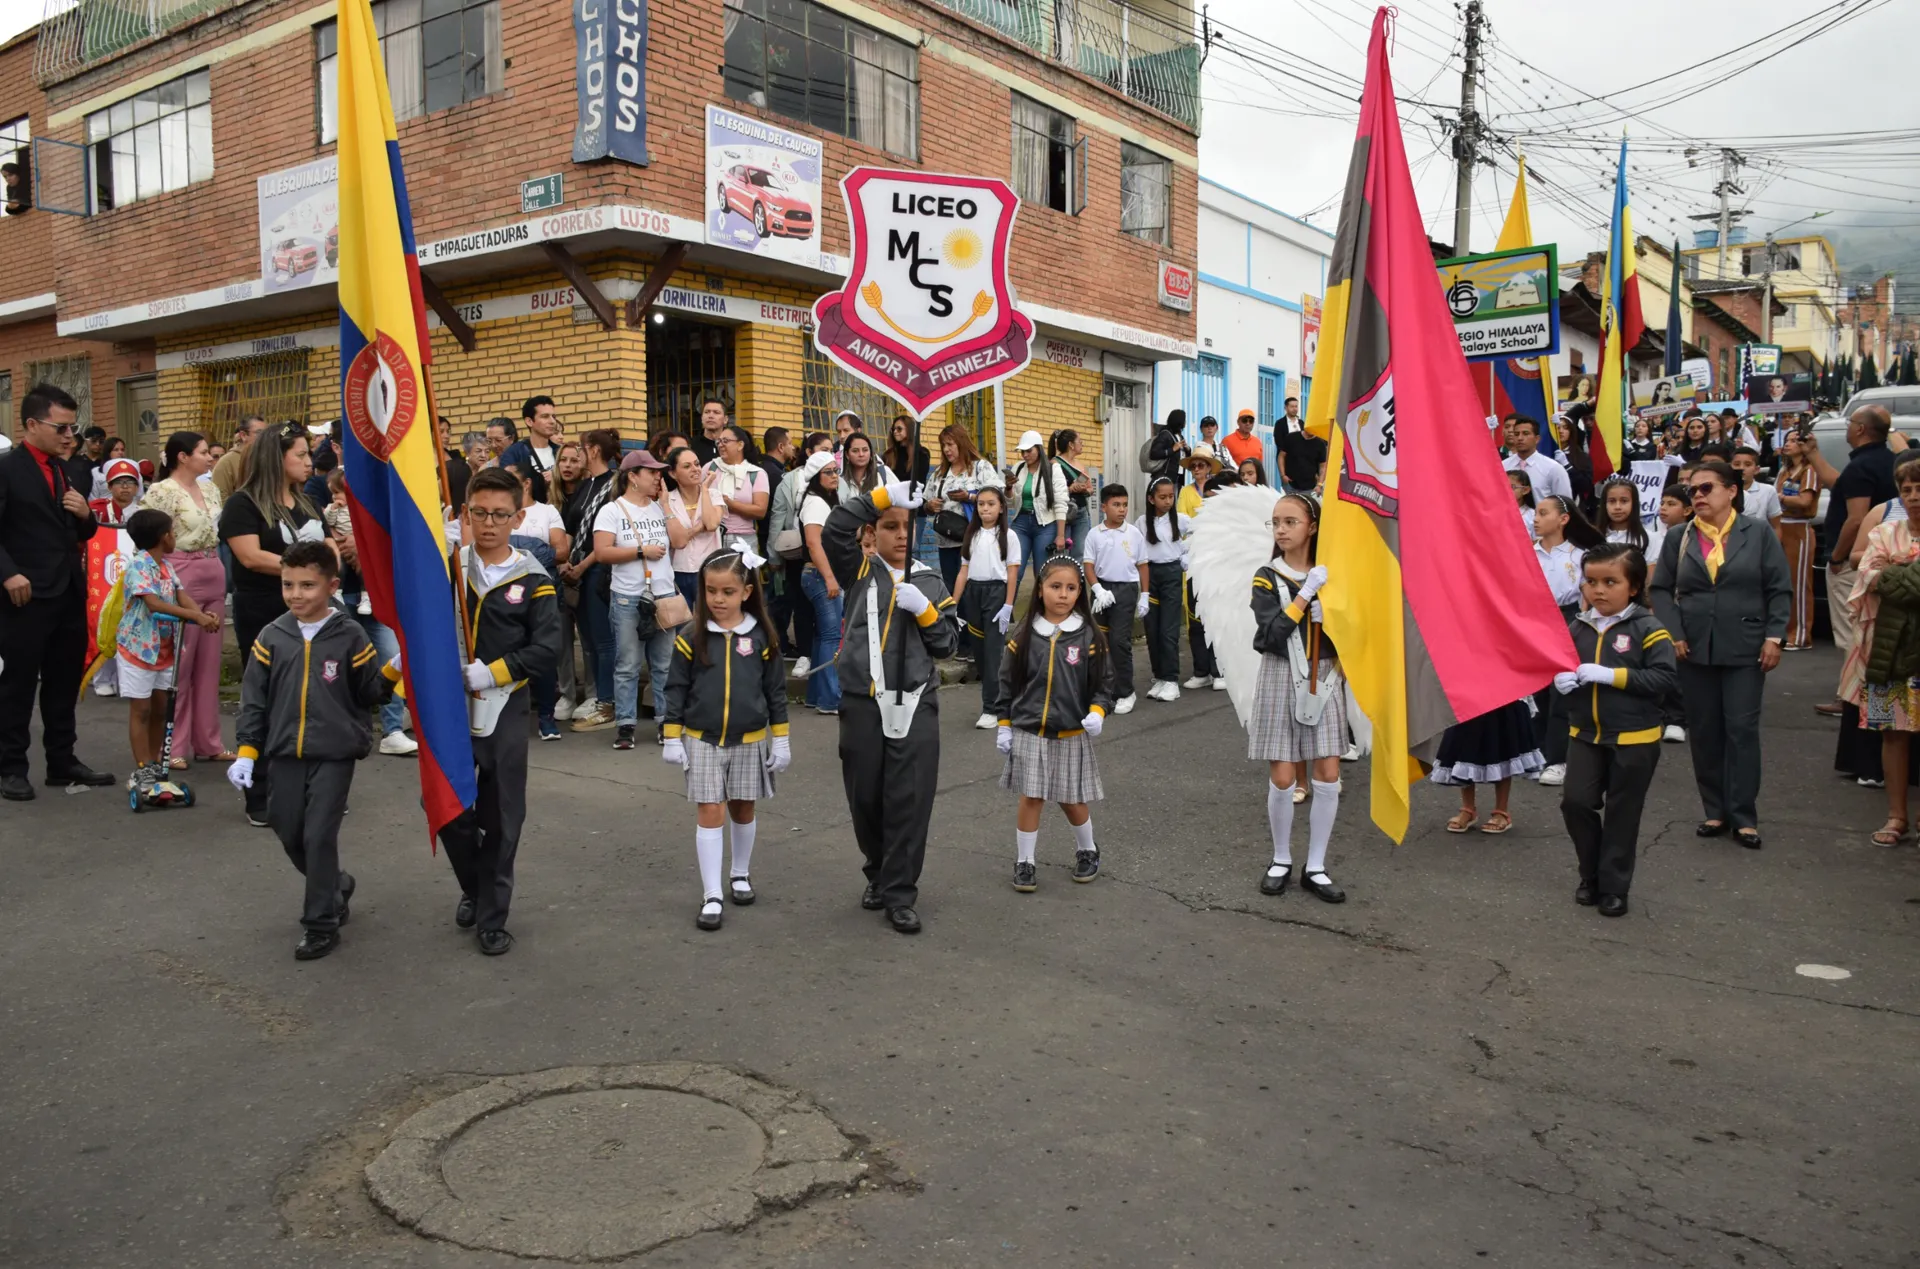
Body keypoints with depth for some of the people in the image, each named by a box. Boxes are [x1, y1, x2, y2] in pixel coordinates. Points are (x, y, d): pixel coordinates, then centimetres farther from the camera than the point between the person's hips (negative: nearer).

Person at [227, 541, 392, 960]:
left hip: (335, 754, -4)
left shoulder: (349, 636, -6)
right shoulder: (272, 636, 2)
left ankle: (321, 924, 8)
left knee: (319, 836, -4)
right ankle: (335, 886, 38)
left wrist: (392, 670, -20)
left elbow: (369, 692, -1)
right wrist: (246, 751, 0)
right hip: (284, 753, 4)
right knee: (290, 835, 11)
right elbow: (253, 698, 5)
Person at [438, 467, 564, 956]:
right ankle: (472, 887, 32)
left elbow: (546, 650, -10)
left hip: (505, 712, -1)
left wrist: (492, 673, -20)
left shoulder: (534, 582, -2)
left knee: (501, 818, 5)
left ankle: (493, 918, 20)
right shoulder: (445, 565, 4)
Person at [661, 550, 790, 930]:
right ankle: (711, 896, 3)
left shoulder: (762, 636, -4)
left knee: (742, 810, 15)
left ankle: (741, 874, 35)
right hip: (702, 740, -1)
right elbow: (676, 689, -1)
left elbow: (776, 690, 1)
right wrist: (672, 738, -3)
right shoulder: (691, 636, -6)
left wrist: (781, 740, 1)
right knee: (710, 813, -2)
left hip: (750, 741, 1)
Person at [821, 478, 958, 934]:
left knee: (910, 801, -1)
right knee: (865, 798, 10)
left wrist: (924, 610, -9)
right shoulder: (860, 570, 5)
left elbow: (947, 643, 7)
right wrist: (882, 496, -19)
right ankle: (878, 874, 34)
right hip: (864, 704, 0)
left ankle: (900, 895, 10)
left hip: (916, 705, 1)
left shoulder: (930, 580, 10)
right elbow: (834, 530, -15)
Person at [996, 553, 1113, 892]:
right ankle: (1024, 862, 16)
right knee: (1030, 798, 1)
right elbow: (1007, 683, 4)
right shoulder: (1023, 636, -2)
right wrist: (1004, 726, 3)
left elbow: (1104, 682, 0)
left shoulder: (1089, 636, -4)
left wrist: (1097, 712, -17)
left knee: (1071, 799, 10)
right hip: (1029, 732, 0)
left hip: (1072, 734, 0)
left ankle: (1087, 851, 35)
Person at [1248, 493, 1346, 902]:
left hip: (1323, 680, 2)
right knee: (1282, 780, -1)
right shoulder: (1267, 578, -2)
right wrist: (1307, 593, -20)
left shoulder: (1331, 575, 6)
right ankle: (1281, 861, 19)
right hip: (1281, 681, -2)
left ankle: (1315, 868, 13)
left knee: (1327, 779, 0)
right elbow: (1271, 632, -16)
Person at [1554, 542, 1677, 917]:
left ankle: (1614, 886, 20)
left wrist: (1611, 675, -24)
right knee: (1575, 801, -2)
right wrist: (1560, 679, -13)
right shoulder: (1577, 627, 1)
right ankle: (1591, 876, 20)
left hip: (1634, 739, -4)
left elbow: (1664, 676, -18)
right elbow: (1559, 664, 11)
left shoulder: (1647, 629, -11)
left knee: (1621, 814, 6)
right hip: (1585, 734, 4)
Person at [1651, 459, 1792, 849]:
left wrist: (1774, 636, -7)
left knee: (1742, 729, 0)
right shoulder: (1678, 538, 7)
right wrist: (1673, 634, -6)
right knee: (1703, 731, 6)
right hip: (1694, 650, 2)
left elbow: (1780, 590, 0)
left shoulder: (1758, 533, 1)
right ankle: (1715, 811, 17)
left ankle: (1744, 816, 7)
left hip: (1745, 649, -2)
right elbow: (1662, 590, 5)